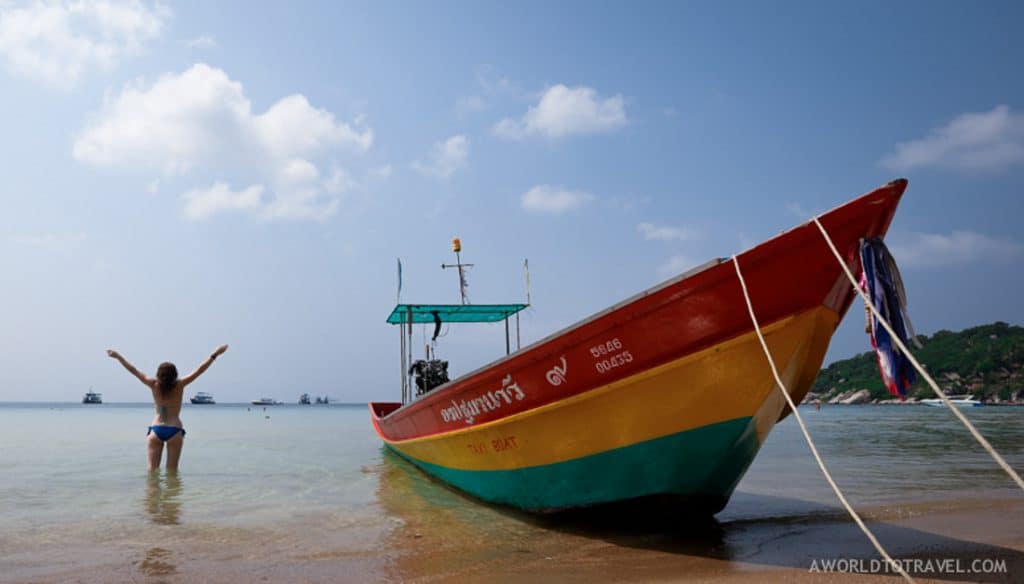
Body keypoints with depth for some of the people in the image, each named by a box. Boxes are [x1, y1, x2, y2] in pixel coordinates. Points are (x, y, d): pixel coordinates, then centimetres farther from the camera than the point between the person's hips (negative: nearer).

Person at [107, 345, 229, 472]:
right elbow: (199, 370, -7)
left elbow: (134, 370, 4)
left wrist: (118, 356, 12)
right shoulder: (180, 385, -7)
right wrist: (215, 354, -4)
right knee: (172, 469, 2)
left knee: (153, 468, 5)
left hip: (156, 430, 1)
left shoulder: (154, 385, -4)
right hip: (174, 431, -1)